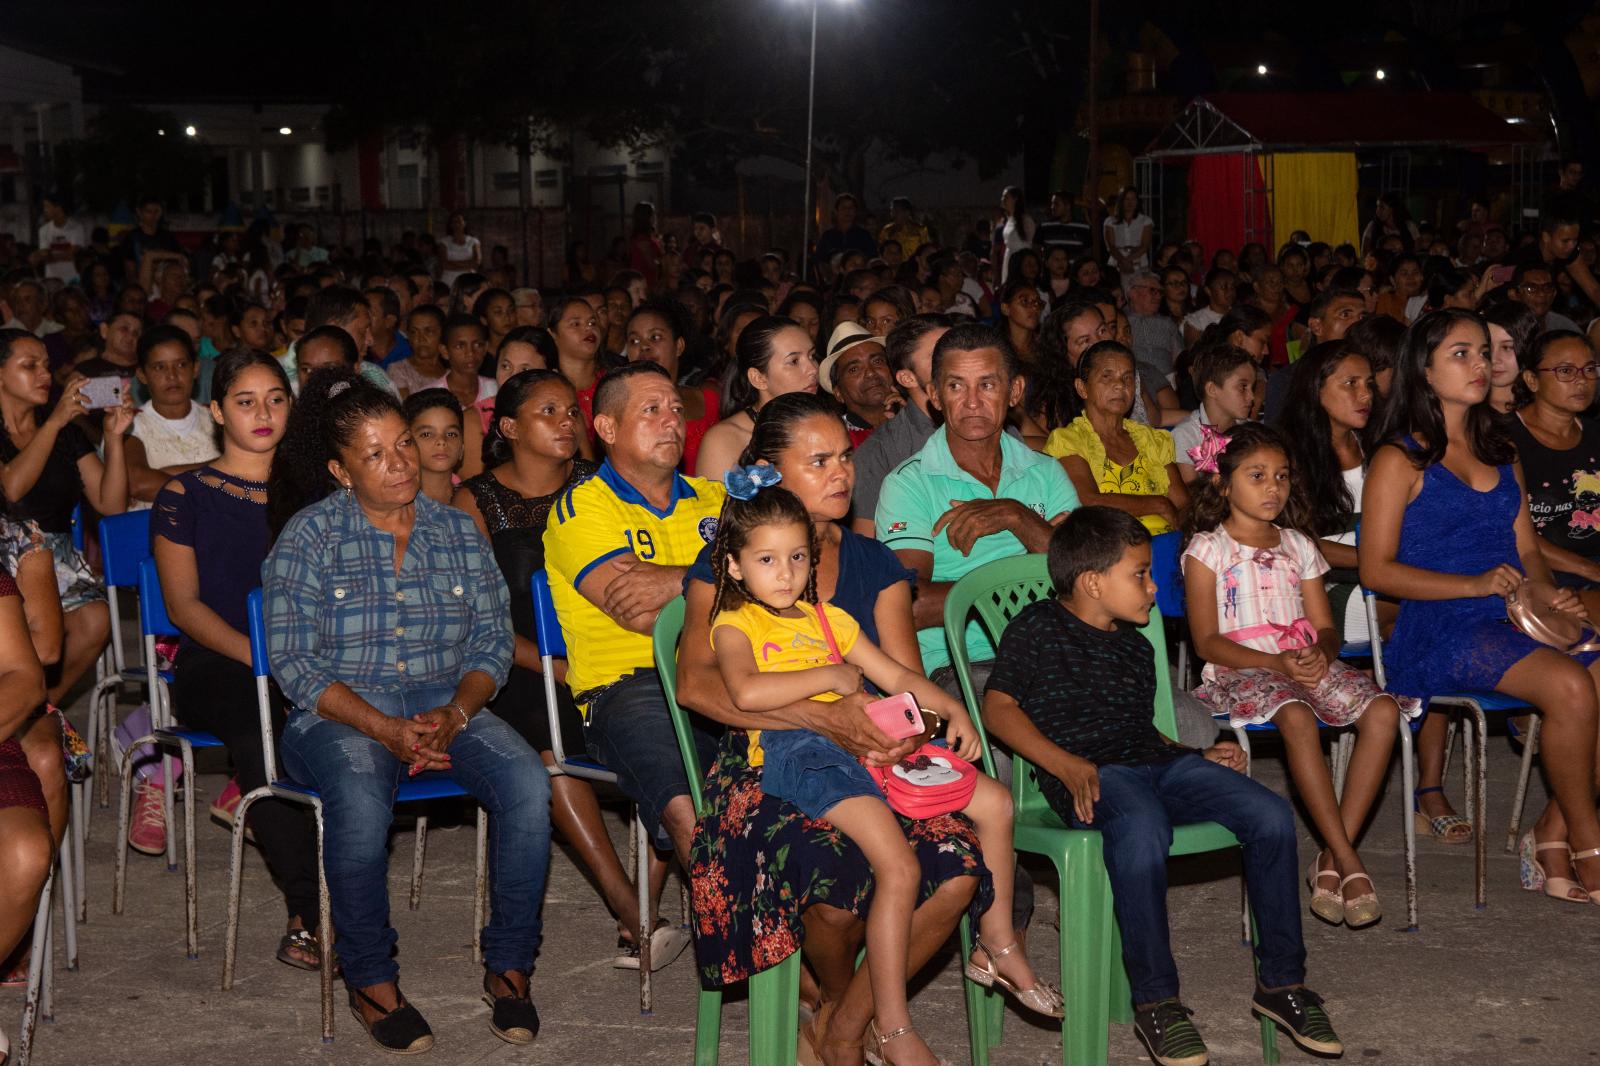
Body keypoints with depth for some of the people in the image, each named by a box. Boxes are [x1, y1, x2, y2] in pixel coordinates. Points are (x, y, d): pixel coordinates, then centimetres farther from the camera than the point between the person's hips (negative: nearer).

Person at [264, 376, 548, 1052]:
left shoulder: (457, 531, 10)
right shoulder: (309, 537, 0)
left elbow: (493, 642, 7)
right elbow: (295, 664, -7)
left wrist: (456, 714, -14)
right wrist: (384, 729, -19)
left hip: (448, 703, 3)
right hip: (340, 712, -3)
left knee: (527, 784, -26)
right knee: (361, 802, -36)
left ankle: (509, 965, -10)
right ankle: (370, 980, -15)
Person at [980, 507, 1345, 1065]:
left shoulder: (1135, 646, 28)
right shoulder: (1037, 627, 6)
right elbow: (998, 708, -2)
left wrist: (1201, 757, 12)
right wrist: (1066, 764, -14)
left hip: (1159, 764, 7)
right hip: (1092, 774, -7)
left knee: (1271, 813, -15)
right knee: (1143, 828, -40)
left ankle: (1280, 980, -5)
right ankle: (1155, 999, -27)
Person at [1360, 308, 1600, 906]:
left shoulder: (1501, 455, 23)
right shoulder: (1401, 460, 2)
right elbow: (1376, 569, -5)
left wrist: (1544, 590, -1)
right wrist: (1475, 584, -14)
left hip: (1512, 619, 6)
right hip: (1440, 630, -6)